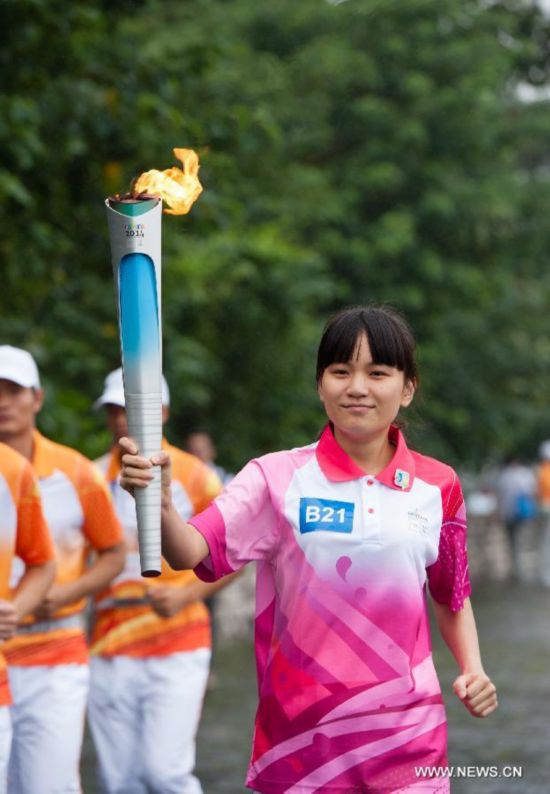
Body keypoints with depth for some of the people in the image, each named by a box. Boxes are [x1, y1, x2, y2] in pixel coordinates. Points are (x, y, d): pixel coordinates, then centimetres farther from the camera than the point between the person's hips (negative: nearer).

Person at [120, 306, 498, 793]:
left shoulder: (438, 487, 3)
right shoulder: (279, 478, -4)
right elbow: (193, 552, -17)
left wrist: (473, 669, 1)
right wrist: (161, 504, -36)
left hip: (407, 735, 1)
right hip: (302, 733, -1)